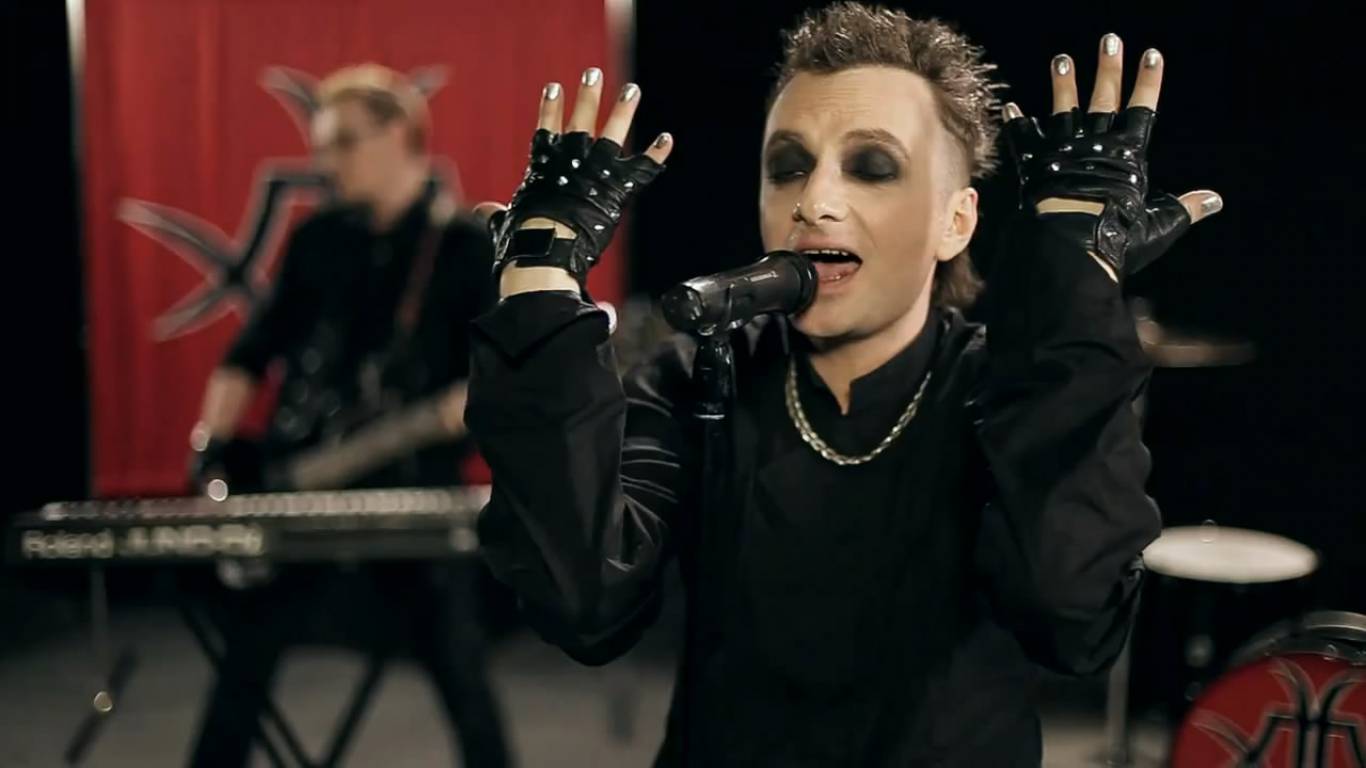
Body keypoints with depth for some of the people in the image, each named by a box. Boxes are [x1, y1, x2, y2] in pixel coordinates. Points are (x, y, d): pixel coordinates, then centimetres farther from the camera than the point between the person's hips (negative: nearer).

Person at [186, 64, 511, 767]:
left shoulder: (468, 247, -4)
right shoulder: (318, 238, 8)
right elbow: (253, 350, 12)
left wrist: (421, 425, -24)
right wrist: (211, 442, -1)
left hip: (414, 489, -4)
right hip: (298, 483, 4)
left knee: (457, 666, 1)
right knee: (243, 663, 6)